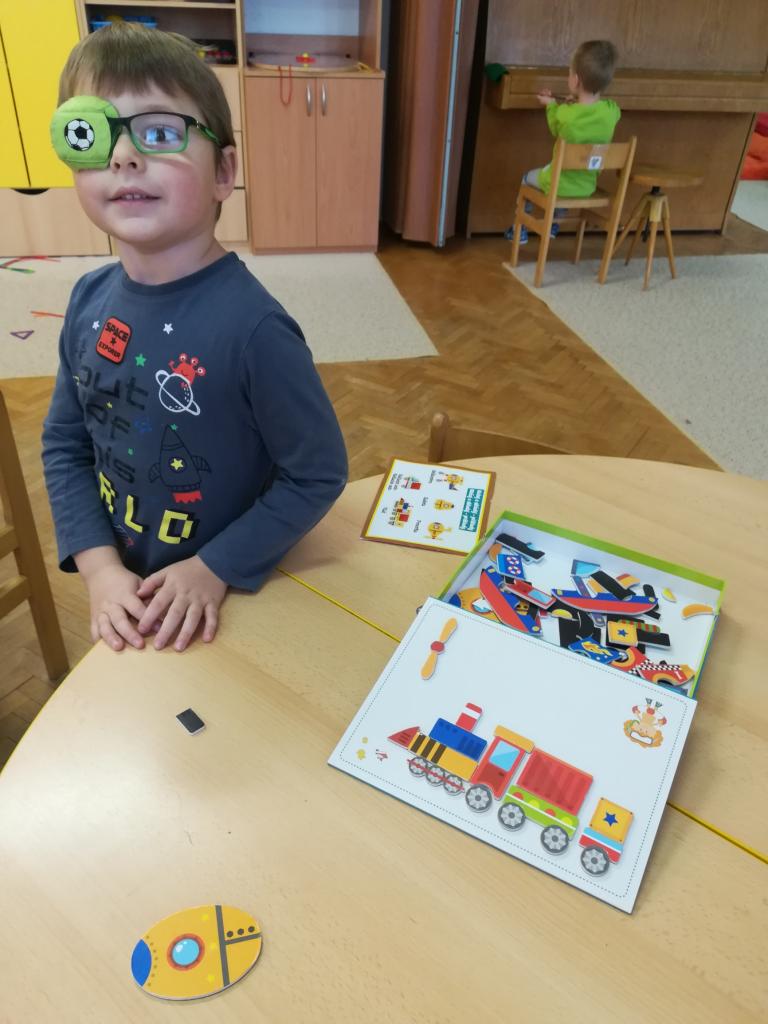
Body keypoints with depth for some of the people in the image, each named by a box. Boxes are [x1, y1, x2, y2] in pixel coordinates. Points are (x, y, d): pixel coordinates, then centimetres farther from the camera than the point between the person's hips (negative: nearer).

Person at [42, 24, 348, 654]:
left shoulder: (252, 325, -27)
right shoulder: (91, 299, -9)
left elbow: (318, 474, -20)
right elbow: (65, 444, 0)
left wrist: (216, 568, -19)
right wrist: (99, 564, -11)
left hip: (237, 596, -5)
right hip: (124, 589, 6)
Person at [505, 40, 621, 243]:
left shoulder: (564, 113, -23)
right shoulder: (613, 111, -13)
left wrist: (551, 105, 15)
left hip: (559, 184, -4)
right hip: (587, 186, 4)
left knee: (528, 177, 28)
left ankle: (520, 229, 37)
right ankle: (554, 226, 51)